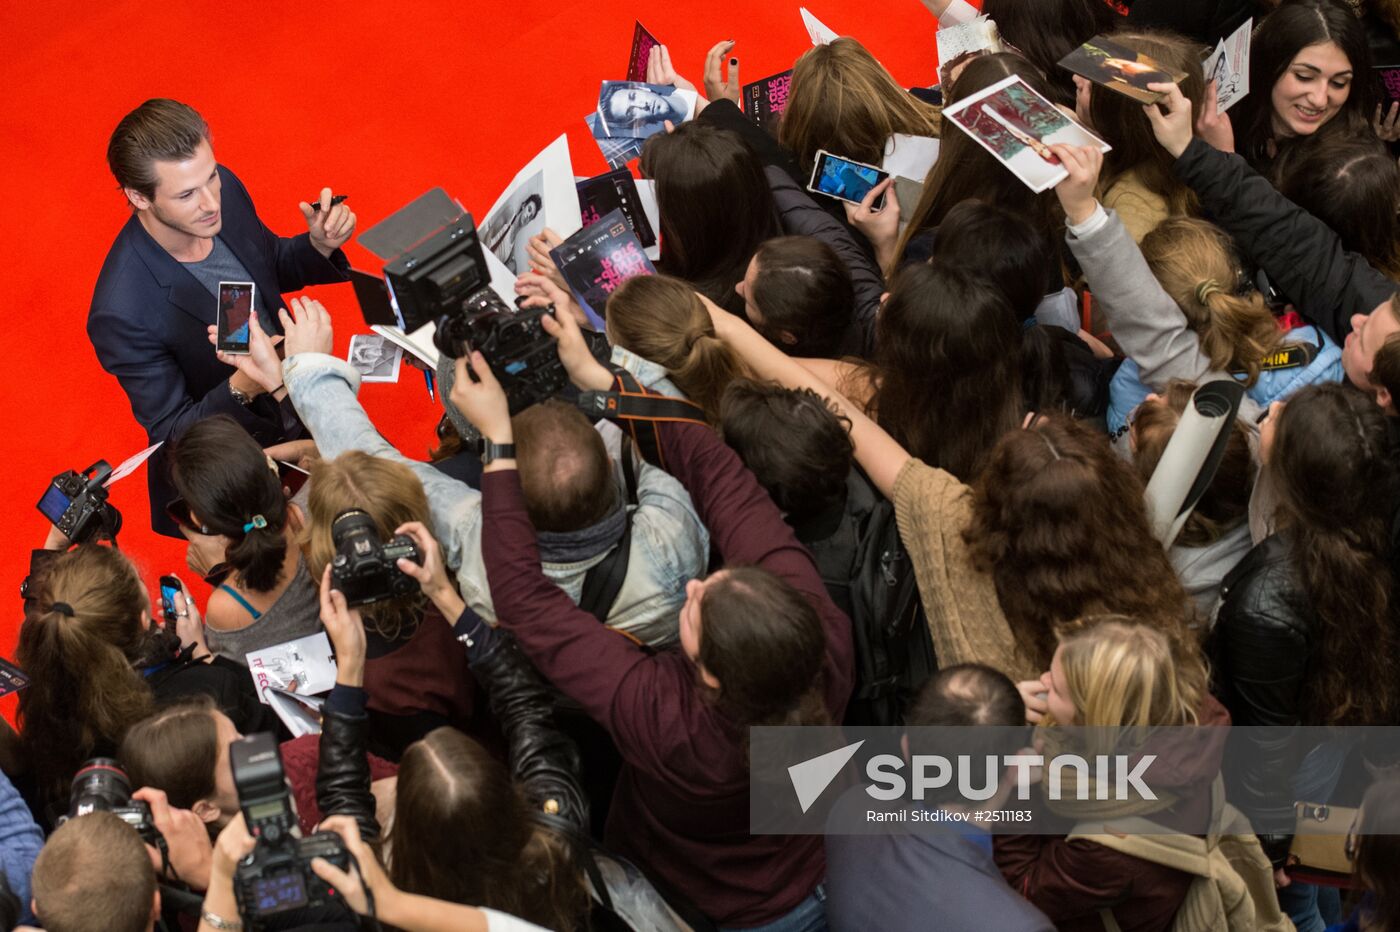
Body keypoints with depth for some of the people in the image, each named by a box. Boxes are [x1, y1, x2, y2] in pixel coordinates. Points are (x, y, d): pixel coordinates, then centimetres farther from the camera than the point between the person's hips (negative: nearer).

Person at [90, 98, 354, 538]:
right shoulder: (123, 313, -36)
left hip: (300, 408, 6)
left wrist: (320, 246, -18)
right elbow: (171, 432, -24)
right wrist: (244, 387, -43)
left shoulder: (222, 188, -17)